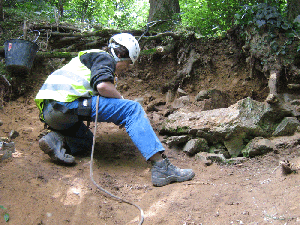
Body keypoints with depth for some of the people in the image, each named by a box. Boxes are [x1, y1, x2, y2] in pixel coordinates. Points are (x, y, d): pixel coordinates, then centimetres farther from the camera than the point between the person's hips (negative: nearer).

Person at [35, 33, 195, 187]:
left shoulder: (90, 57, 35)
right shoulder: (104, 57, 5)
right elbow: (103, 85, -16)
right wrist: (122, 100, 2)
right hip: (66, 102, -10)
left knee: (87, 140, 33)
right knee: (132, 109, -11)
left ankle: (57, 139, 0)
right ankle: (162, 166, -22)